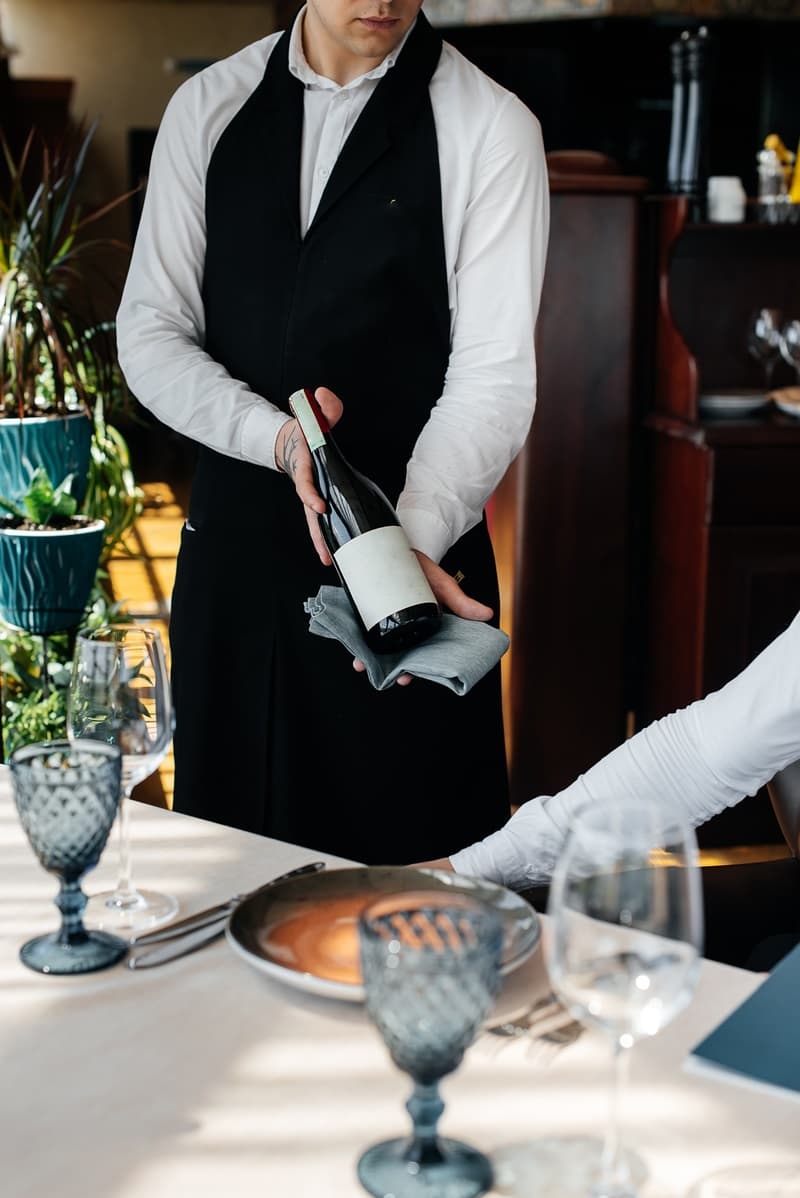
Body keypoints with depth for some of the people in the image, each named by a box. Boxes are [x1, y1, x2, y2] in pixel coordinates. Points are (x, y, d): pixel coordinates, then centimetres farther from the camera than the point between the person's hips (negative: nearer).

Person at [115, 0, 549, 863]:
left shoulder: (489, 127, -4)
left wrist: (416, 541, -27)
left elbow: (495, 371, -12)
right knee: (227, 857, 15)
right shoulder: (208, 107, 7)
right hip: (230, 550, 3)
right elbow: (148, 332, 2)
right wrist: (276, 436, -16)